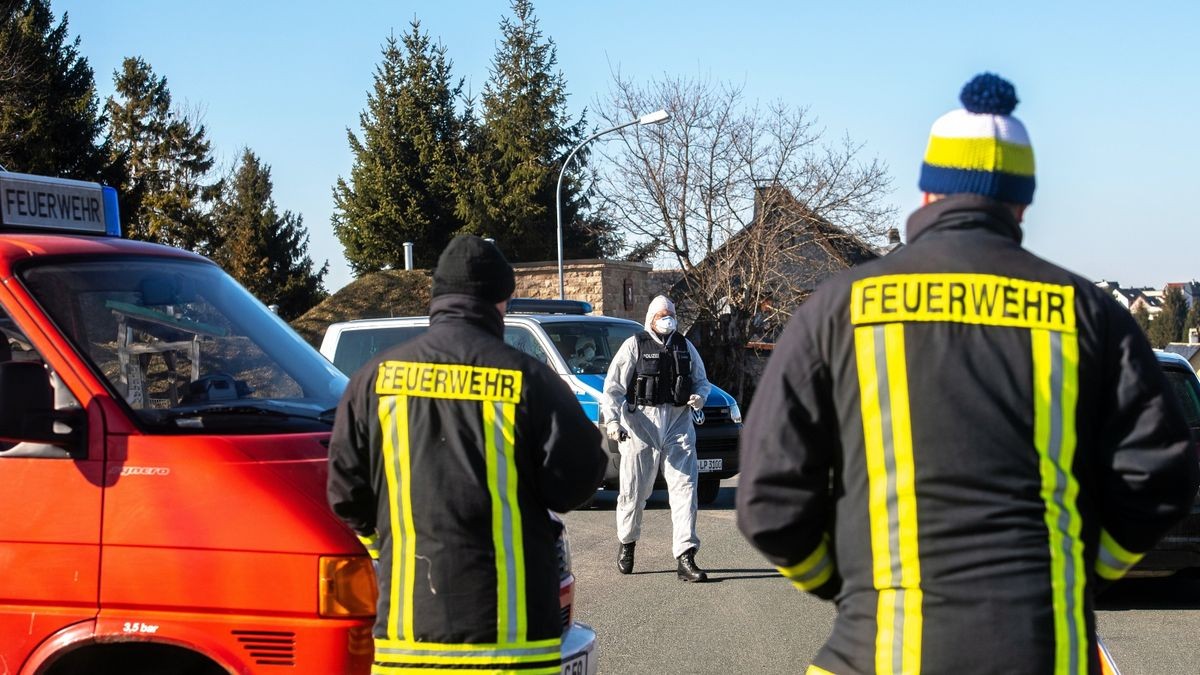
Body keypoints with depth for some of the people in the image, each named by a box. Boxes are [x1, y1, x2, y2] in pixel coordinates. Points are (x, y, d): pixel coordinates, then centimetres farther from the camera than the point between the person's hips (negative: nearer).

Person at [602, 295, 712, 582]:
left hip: (678, 421, 3)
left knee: (685, 487, -8)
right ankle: (627, 543, 31)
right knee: (634, 489, 5)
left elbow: (702, 380, 23)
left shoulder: (685, 347, 14)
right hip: (641, 422, -3)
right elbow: (613, 387, -2)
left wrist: (699, 396, -1)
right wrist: (612, 420, -14)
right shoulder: (634, 346, 2)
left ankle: (685, 557, -10)